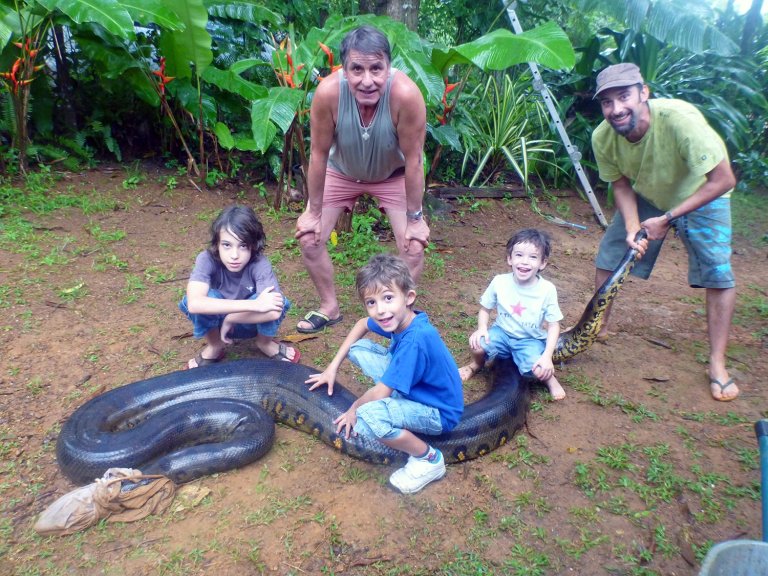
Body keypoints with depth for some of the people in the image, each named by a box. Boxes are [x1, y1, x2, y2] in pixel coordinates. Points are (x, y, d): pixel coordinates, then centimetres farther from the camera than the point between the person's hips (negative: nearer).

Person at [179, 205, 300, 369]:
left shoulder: (260, 264, -29)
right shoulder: (207, 259, -29)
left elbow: (274, 310, -42)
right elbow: (194, 304, -46)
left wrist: (230, 319, -34)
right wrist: (254, 304, -49)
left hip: (251, 322, 0)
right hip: (214, 322, 0)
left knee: (279, 303, -31)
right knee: (204, 298, -31)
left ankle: (265, 342, 3)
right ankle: (214, 346, -1)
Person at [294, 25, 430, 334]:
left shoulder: (406, 94, -38)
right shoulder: (328, 92, -34)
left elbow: (413, 159, -26)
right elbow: (319, 154, -21)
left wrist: (415, 218, -17)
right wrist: (313, 211, -12)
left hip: (393, 174, -1)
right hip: (341, 171, 1)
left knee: (414, 247, -11)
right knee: (309, 237, -5)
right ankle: (330, 307, 19)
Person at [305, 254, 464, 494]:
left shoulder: (415, 340, -34)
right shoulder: (399, 318, -10)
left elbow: (380, 393, -25)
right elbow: (362, 324, 13)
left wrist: (354, 409, -5)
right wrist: (333, 367, 9)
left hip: (439, 413, -8)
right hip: (412, 388, 8)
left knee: (367, 417, -36)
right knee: (358, 347, 4)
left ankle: (428, 459, -12)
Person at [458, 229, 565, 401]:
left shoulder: (547, 289, -17)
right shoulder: (499, 282, -14)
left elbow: (554, 325, -10)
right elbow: (485, 309, 2)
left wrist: (547, 356, -21)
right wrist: (482, 328, -19)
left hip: (530, 340, -2)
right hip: (502, 332, 2)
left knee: (538, 371, -30)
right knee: (477, 344, -28)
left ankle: (549, 377, 8)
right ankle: (477, 364, 9)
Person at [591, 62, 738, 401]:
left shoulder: (679, 118, -39)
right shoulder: (603, 137, -25)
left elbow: (723, 179, -32)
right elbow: (620, 183, -8)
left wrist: (668, 218, -33)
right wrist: (632, 227, -24)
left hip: (701, 197, -3)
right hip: (645, 196, 4)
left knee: (717, 274, -14)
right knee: (607, 256, 0)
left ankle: (717, 364, 0)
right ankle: (598, 325, 23)